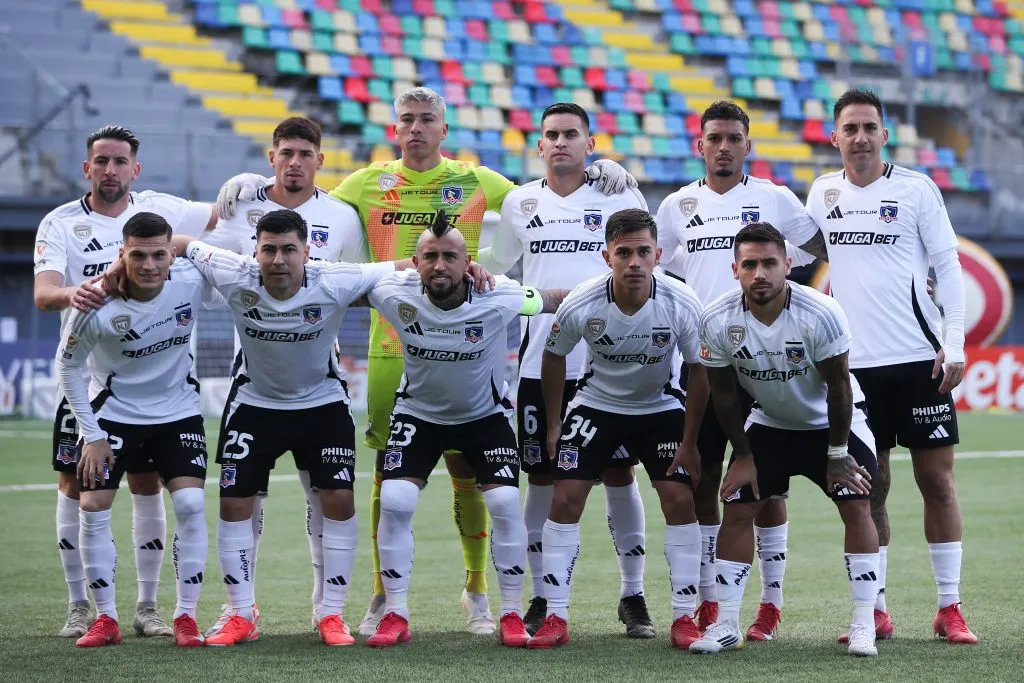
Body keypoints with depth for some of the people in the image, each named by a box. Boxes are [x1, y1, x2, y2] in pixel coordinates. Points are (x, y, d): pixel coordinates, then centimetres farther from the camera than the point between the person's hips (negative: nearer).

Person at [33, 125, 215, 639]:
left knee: (148, 486, 4)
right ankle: (79, 607, 10)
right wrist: (71, 294, -39)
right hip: (84, 377, -1)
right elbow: (43, 293, -17)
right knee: (75, 486, -1)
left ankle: (147, 605, 13)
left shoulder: (159, 210, 3)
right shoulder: (60, 224, -3)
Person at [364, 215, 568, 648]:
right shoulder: (396, 295, -25)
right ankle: (395, 616, -2)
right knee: (394, 502, -14)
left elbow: (558, 300, -12)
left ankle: (512, 615, 2)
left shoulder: (498, 298, -27)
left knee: (505, 503, -14)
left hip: (485, 414, 0)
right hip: (419, 413, 1)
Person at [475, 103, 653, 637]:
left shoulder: (621, 198, 2)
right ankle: (542, 599, 12)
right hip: (541, 364, 2)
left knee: (619, 476, 1)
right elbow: (493, 264, 21)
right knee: (542, 480, 3)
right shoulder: (520, 202, 9)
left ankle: (633, 598, 10)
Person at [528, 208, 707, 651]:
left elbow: (698, 371, -11)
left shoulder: (682, 306, -25)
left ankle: (684, 618, -1)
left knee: (679, 498, -11)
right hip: (595, 404, 0)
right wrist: (553, 425, 1)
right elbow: (554, 358, -4)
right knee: (566, 496, -10)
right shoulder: (580, 306, -25)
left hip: (660, 407, 0)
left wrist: (689, 443, -8)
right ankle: (555, 618, -3)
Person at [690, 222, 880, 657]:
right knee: (737, 510, -6)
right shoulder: (717, 322, -23)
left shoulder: (821, 314, -31)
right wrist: (743, 454, -3)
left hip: (831, 422, -2)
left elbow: (838, 387, -19)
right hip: (768, 424, 2)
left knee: (856, 507, -14)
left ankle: (864, 625, -8)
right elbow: (724, 393, -7)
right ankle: (725, 626, 2)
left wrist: (837, 454, -13)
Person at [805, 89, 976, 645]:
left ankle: (949, 608, 4)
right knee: (869, 489, 4)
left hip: (919, 357, -3)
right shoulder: (822, 193, 8)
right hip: (855, 364, 3)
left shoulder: (916, 189, -1)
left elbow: (947, 266, -1)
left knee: (937, 480, -1)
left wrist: (955, 342, -8)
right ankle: (875, 611, 10)